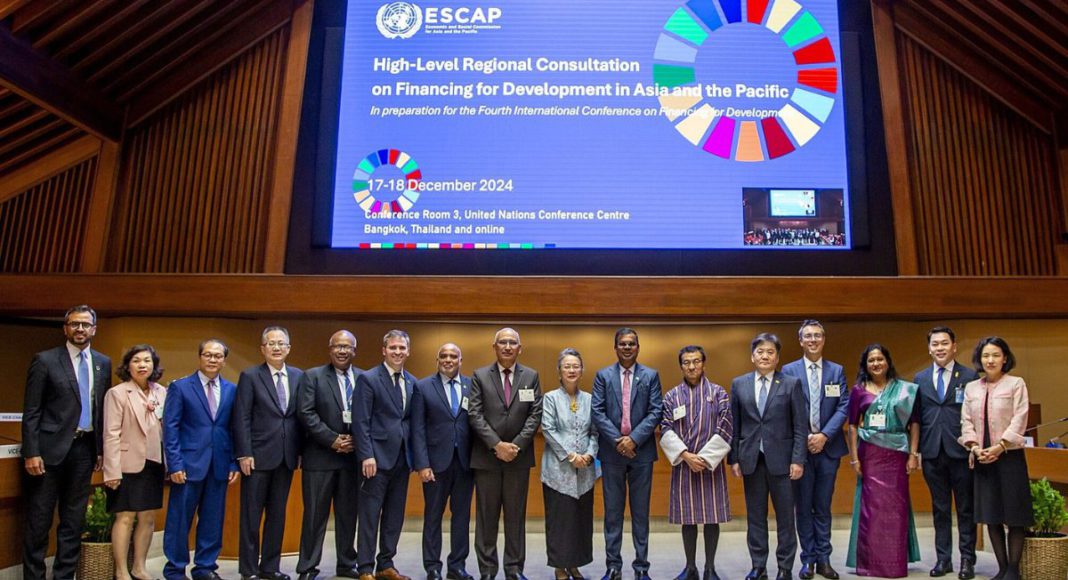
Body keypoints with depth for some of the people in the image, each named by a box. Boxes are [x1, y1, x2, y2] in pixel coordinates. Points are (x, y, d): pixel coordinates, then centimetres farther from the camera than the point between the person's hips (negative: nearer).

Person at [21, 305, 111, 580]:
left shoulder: (103, 363, 9)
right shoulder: (45, 360, -3)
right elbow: (31, 411, -6)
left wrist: (101, 448, 9)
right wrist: (31, 452, -11)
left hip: (84, 449, 4)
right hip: (50, 448, -4)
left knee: (74, 519, 11)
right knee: (39, 520, 3)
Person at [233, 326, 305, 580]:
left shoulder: (298, 376, 7)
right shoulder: (250, 376, -3)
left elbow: (301, 415, 8)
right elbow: (241, 418, -7)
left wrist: (301, 450, 3)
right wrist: (244, 454, -12)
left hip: (287, 456, 4)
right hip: (258, 455, -4)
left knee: (277, 514, 11)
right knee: (251, 515, 6)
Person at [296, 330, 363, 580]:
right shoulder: (312, 376, -1)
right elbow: (306, 413, -10)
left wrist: (356, 440, -9)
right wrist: (333, 439, -15)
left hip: (353, 455, 3)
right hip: (320, 456, -3)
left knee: (348, 513, 12)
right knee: (315, 513, 4)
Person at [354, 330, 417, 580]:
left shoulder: (412, 382, 11)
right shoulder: (368, 379, -6)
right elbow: (361, 422, -11)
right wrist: (367, 456, -17)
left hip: (402, 458, 6)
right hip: (378, 456, -6)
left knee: (395, 515, 12)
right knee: (370, 516, 2)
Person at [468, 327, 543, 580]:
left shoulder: (531, 376, 6)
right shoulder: (480, 376, 3)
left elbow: (535, 415, -1)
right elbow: (475, 415, -5)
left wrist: (516, 445, -11)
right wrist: (497, 444, -14)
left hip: (519, 456, 1)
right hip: (486, 456, -1)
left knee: (516, 515, 8)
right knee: (486, 515, 6)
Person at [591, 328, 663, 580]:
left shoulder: (651, 375, 4)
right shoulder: (603, 375, 4)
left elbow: (656, 412, -4)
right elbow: (597, 412, -3)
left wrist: (634, 439, -15)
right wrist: (617, 440, -13)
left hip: (641, 451, 0)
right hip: (611, 451, 0)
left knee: (641, 511, 8)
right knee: (613, 511, 7)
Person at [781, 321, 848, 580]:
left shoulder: (837, 370, 7)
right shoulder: (788, 370, 1)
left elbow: (843, 407, -1)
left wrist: (824, 435, -12)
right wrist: (804, 438, -11)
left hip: (828, 447, 1)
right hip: (800, 447, -1)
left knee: (823, 507, 9)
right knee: (803, 507, 6)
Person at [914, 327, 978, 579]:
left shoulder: (970, 376, -1)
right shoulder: (920, 378, 9)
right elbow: (916, 417, 9)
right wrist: (916, 449, 4)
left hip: (961, 452, -3)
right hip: (932, 452, 3)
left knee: (965, 508, 7)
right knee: (940, 508, 10)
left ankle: (967, 559, 18)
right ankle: (943, 558, 19)